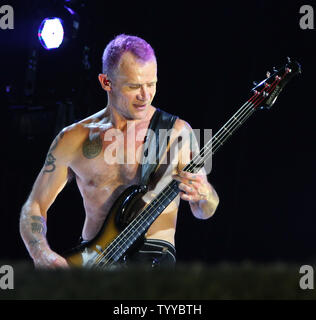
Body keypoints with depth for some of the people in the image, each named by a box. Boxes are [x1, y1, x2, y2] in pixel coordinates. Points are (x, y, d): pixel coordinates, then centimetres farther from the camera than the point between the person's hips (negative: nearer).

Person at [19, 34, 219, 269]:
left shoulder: (176, 132, 4)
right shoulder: (74, 140, 8)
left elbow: (204, 212, 7)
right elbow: (34, 208, 14)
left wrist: (203, 196, -18)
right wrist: (43, 257, -6)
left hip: (154, 253, -2)